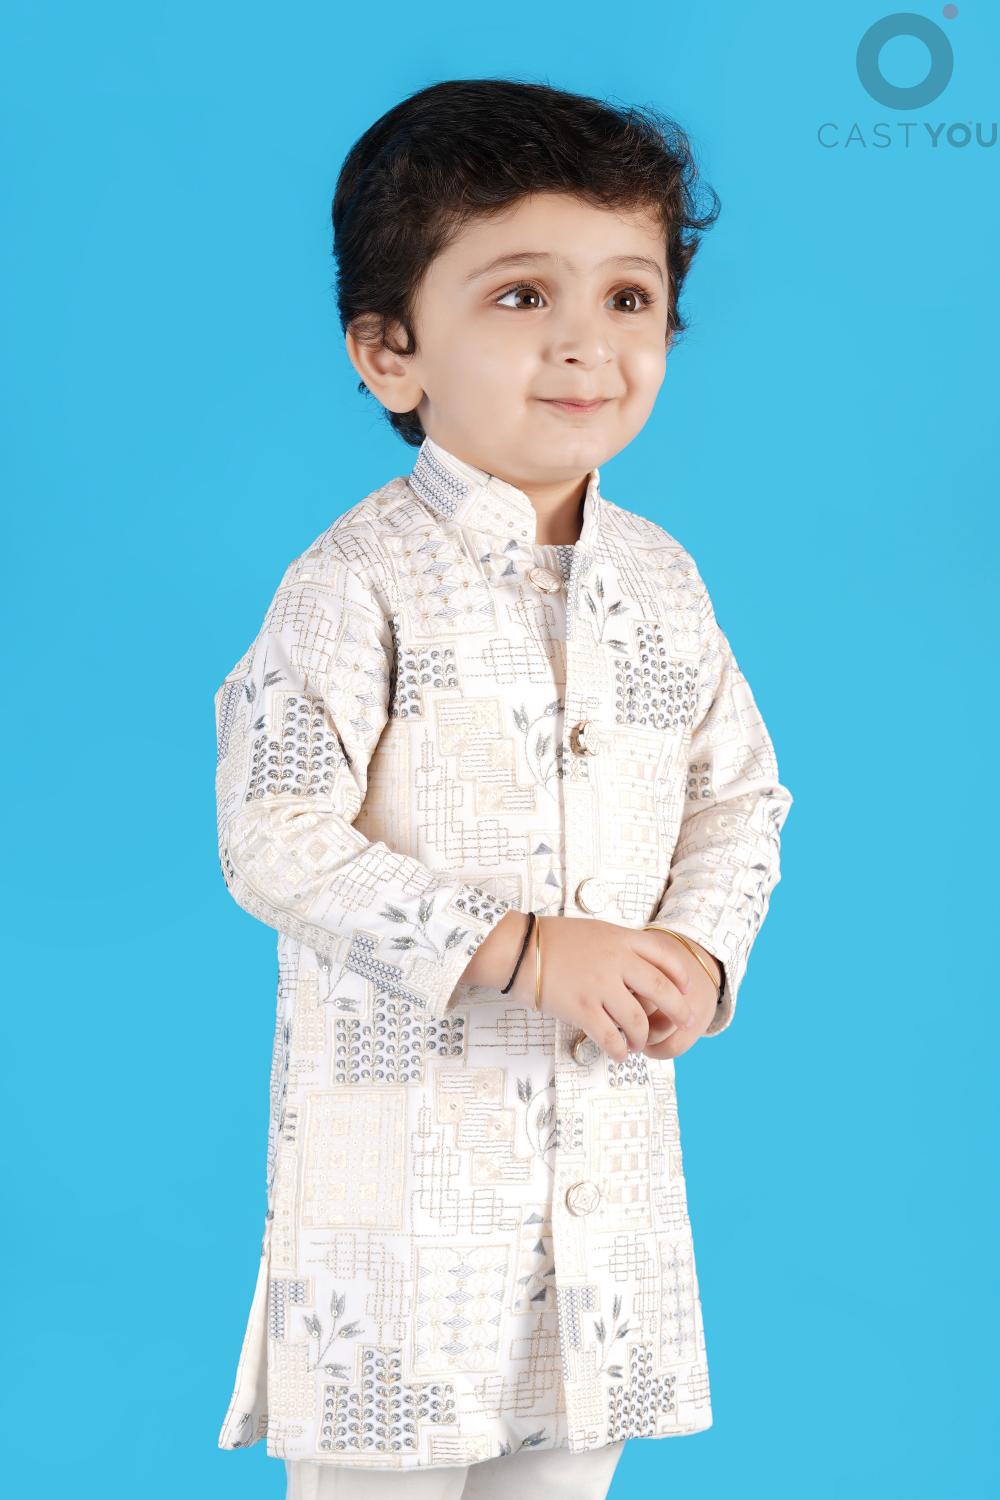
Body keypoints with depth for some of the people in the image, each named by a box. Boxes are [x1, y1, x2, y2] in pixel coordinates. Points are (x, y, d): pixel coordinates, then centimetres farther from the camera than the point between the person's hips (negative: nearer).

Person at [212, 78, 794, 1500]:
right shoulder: (359, 583, -14)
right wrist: (520, 947, -20)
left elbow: (740, 798, 14)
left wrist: (699, 953, -6)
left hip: (609, 1138, 5)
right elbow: (277, 845, -18)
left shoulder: (661, 581, 5)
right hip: (400, 1132, -5)